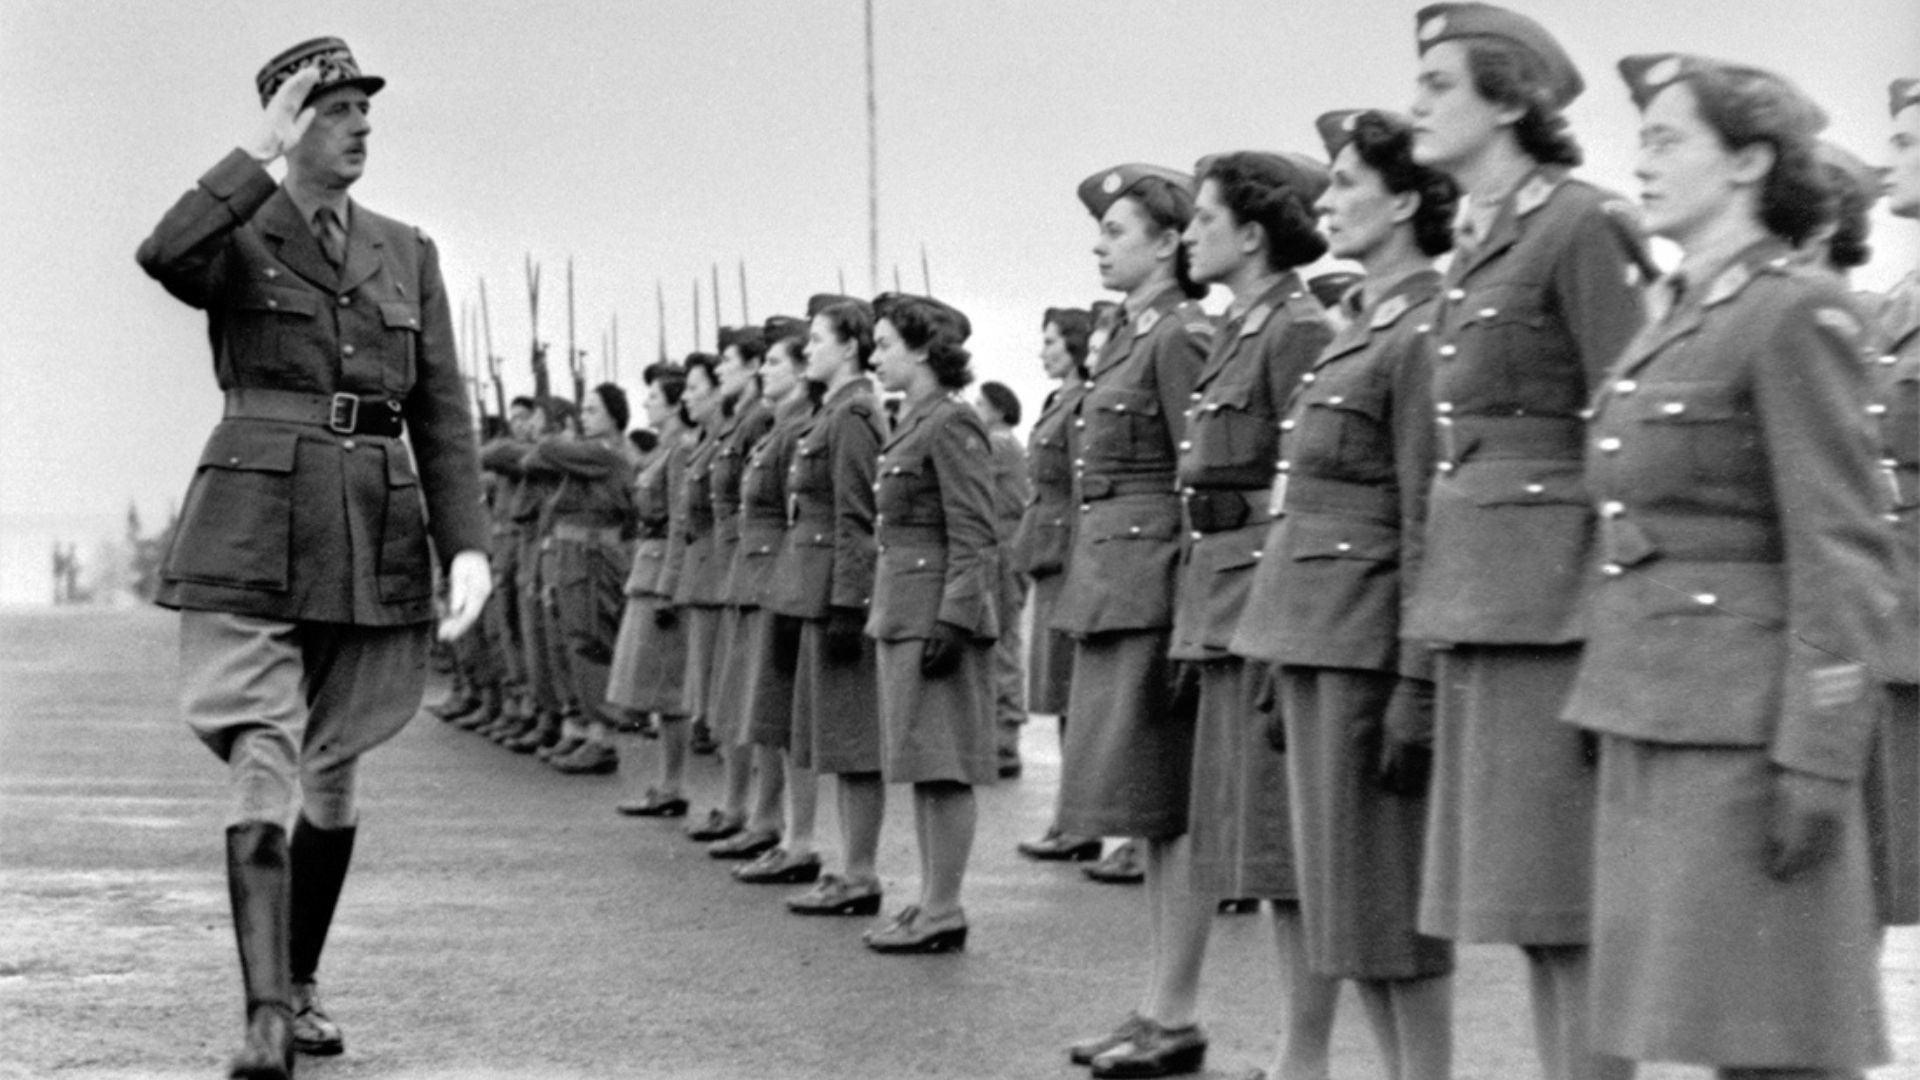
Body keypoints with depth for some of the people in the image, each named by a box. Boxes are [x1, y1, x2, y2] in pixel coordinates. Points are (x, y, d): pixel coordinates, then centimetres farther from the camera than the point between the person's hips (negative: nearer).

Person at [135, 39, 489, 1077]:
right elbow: (162, 257, -25)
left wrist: (468, 547, -3)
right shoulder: (234, 238, 1)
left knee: (329, 774, 12)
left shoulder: (407, 254, 12)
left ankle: (302, 984, 28)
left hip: (376, 541, 4)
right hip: (254, 531, -4)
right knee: (262, 768, -14)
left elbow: (443, 415, 8)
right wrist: (263, 153, -19)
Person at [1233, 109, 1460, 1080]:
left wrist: (1418, 690, -19)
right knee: (1340, 885, 12)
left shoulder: (1422, 335, -12)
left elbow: (1432, 529, -16)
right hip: (1313, 636, 9)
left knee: (1387, 886, -3)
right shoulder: (1354, 328, 15)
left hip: (1368, 639, -9)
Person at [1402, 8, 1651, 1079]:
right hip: (1478, 591, 9)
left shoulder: (1582, 227, -9)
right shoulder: (1480, 245, 16)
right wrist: (1444, 600, 16)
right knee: (1526, 905, 11)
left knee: (1569, 907, -5)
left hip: (1554, 592, -9)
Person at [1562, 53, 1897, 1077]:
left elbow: (1842, 556, -14)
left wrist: (1817, 759, -18)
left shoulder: (1798, 312, -10)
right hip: (1646, 717, 8)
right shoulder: (1671, 317, 16)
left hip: (1743, 722, -8)